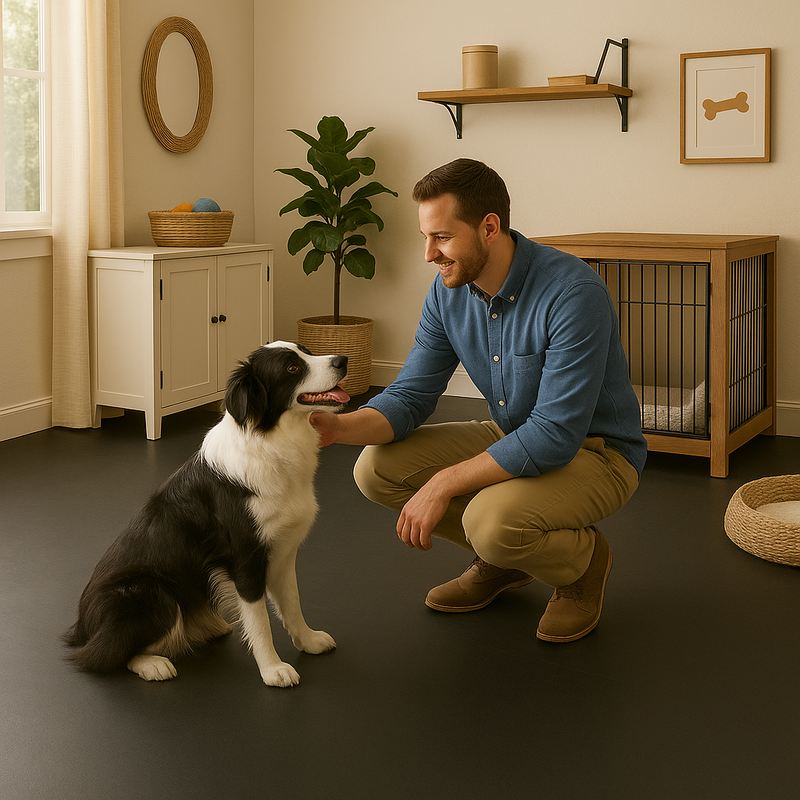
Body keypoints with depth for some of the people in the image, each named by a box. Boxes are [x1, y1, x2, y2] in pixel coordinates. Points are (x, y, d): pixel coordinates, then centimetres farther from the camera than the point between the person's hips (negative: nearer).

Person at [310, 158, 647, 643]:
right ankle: (502, 559, 12)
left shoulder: (573, 293, -29)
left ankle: (583, 560, 0)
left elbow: (555, 435, -32)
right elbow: (411, 397, -3)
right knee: (377, 468, -8)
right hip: (511, 437, 7)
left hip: (596, 452, -7)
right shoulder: (449, 293, -6)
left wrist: (442, 485, -31)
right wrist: (341, 428, -24)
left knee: (492, 519, -35)